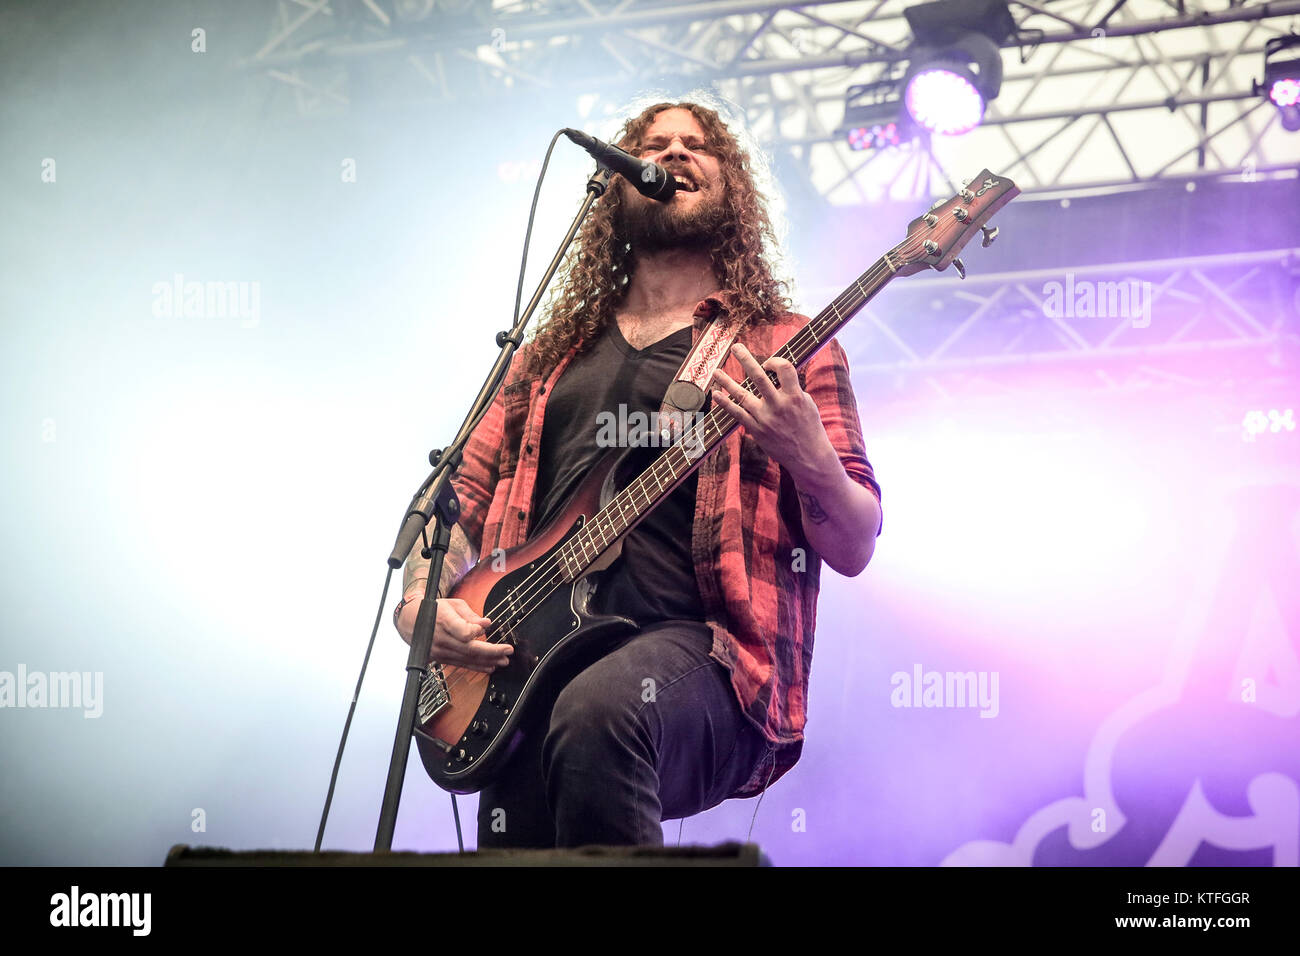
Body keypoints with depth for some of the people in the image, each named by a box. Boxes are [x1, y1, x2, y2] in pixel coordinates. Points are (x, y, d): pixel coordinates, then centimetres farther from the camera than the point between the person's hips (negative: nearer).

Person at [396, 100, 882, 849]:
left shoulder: (783, 351, 13)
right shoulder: (553, 356, 25)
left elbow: (855, 548, 5)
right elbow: (459, 503, 25)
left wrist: (807, 457, -16)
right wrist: (421, 603, 5)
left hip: (706, 657, -4)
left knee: (597, 712, -36)